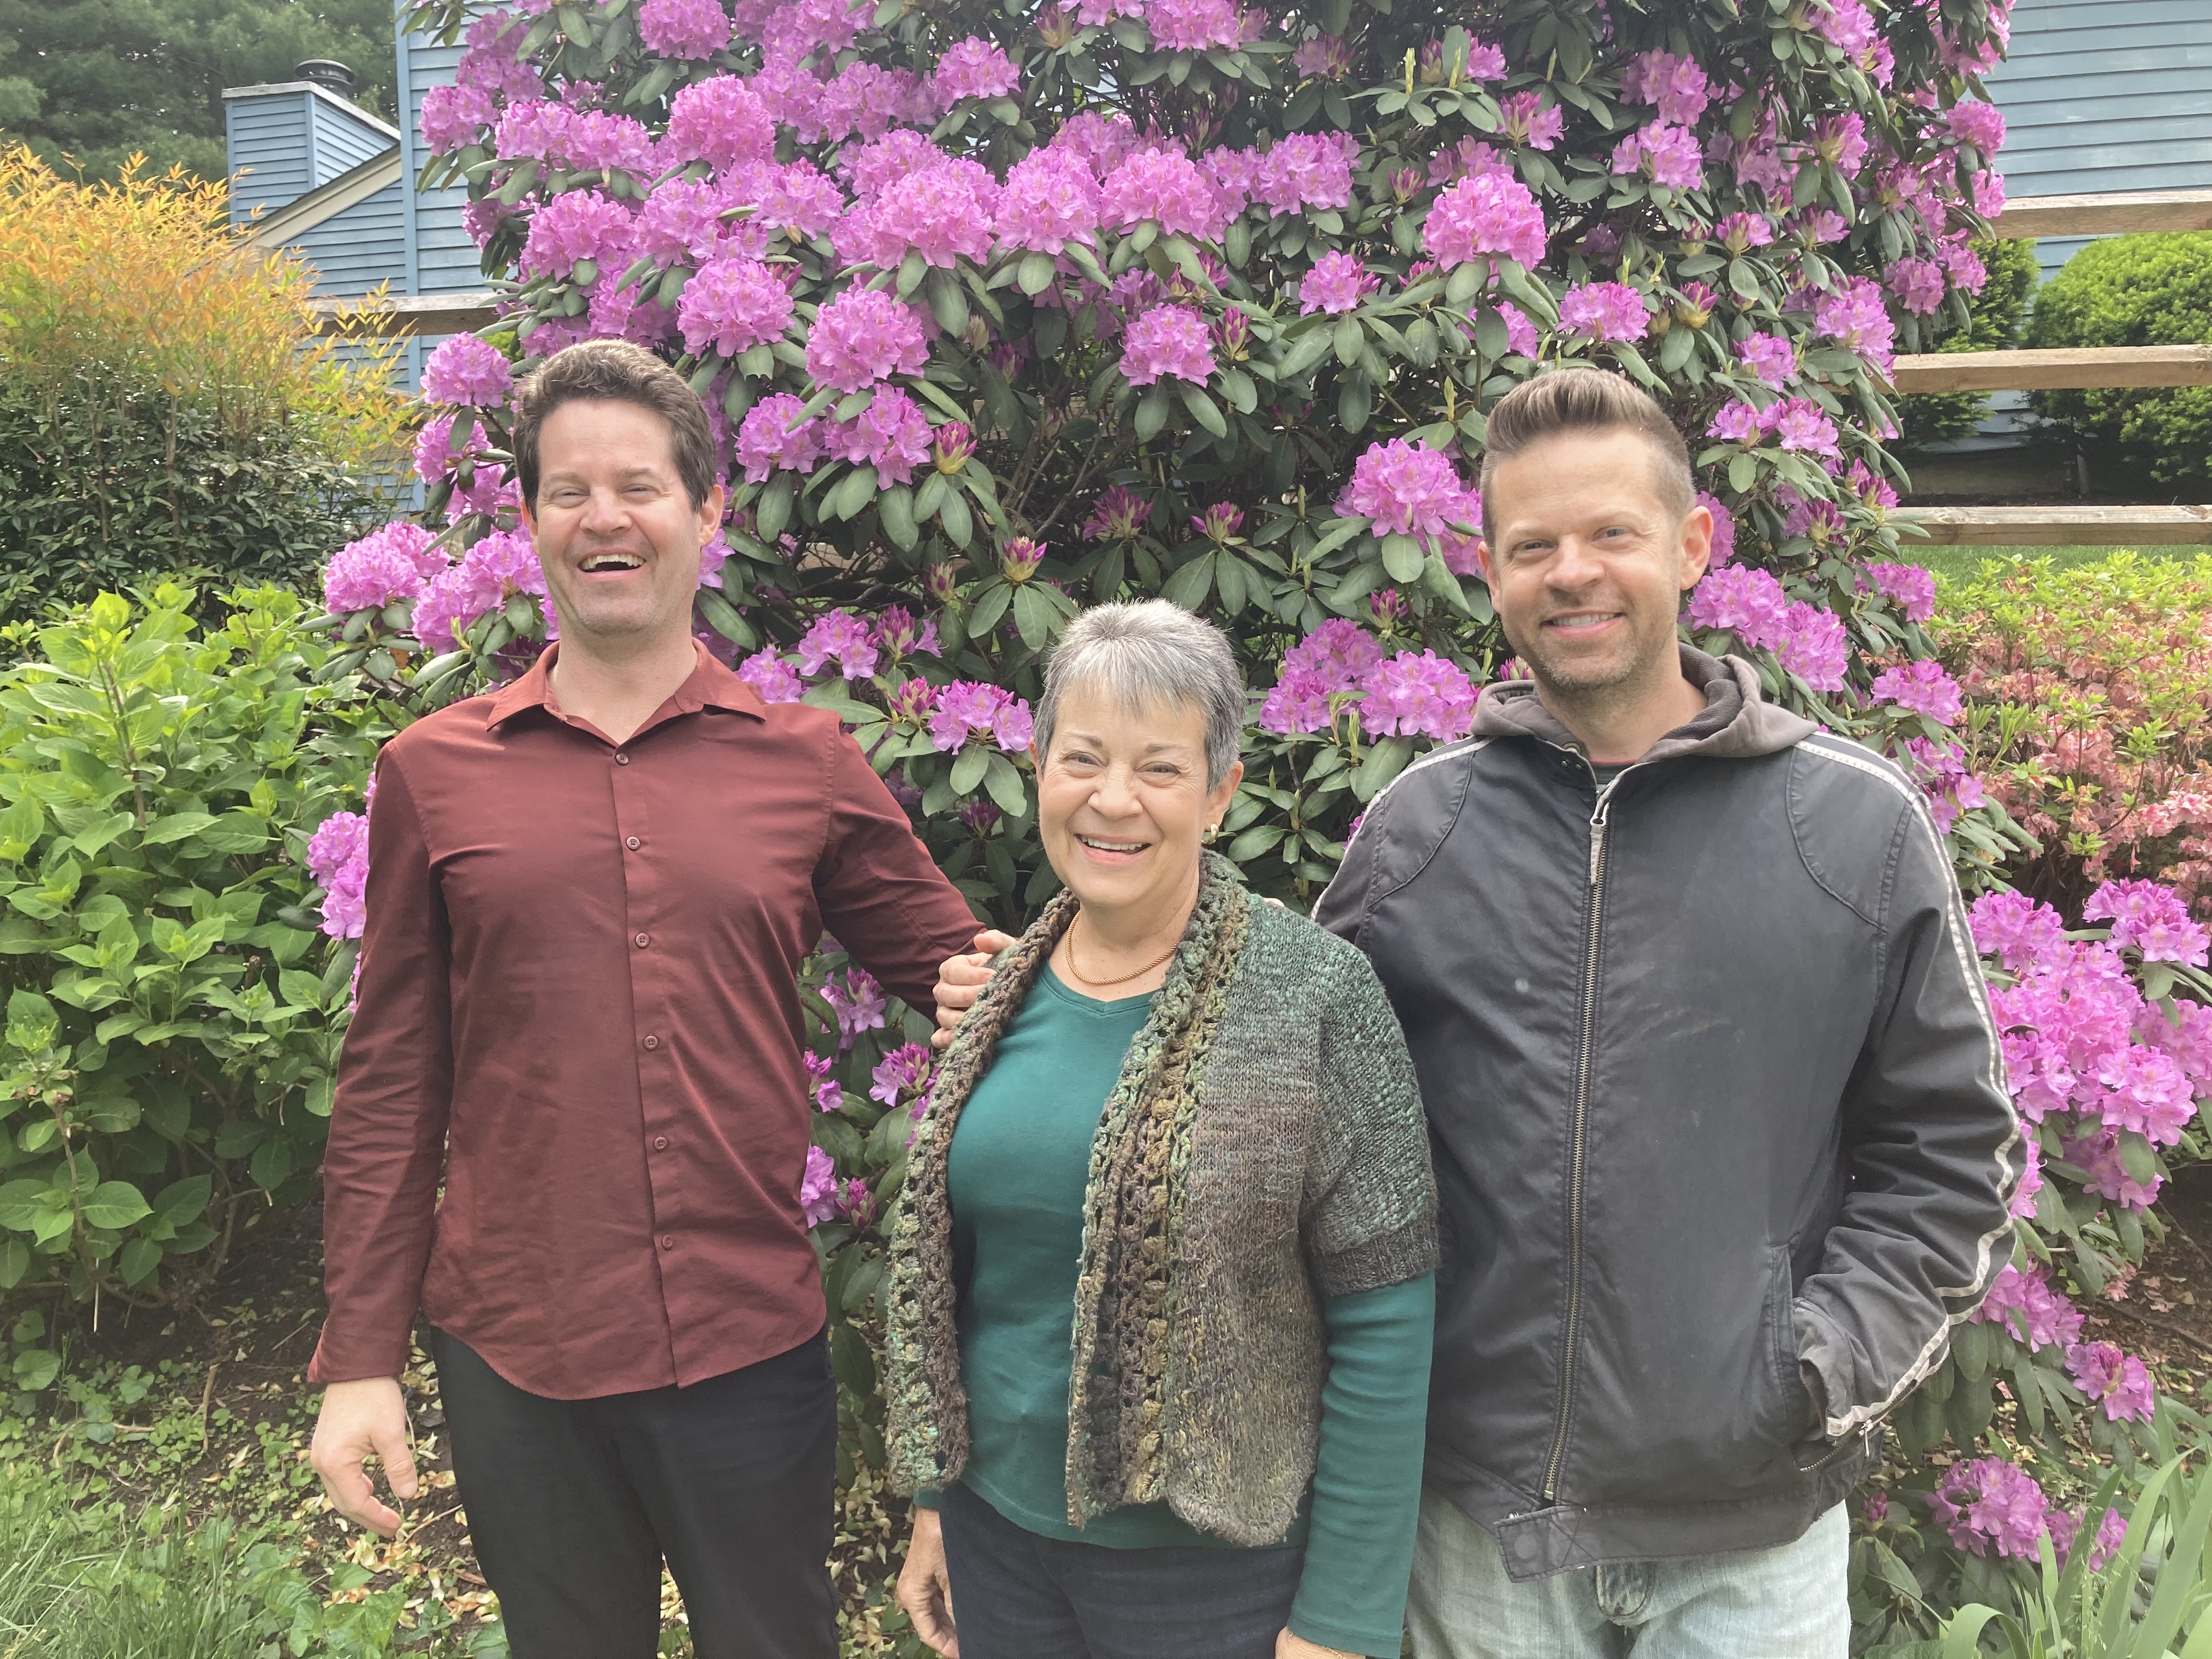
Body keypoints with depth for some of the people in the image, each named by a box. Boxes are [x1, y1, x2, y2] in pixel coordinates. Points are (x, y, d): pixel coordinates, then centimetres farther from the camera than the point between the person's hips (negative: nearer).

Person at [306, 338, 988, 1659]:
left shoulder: (806, 763, -1)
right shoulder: (434, 773, 0)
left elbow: (958, 967, 7)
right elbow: (392, 1085, 3)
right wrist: (361, 1358, 2)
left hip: (753, 1349, 0)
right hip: (513, 1354, 1)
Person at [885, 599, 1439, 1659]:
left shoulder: (1316, 999, -16)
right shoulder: (1000, 993, -1)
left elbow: (1384, 1327, -14)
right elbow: (942, 1270, 9)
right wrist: (931, 1503, 12)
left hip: (1216, 1567, -4)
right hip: (996, 1533, 5)